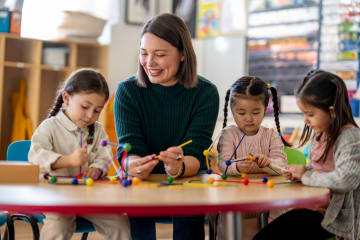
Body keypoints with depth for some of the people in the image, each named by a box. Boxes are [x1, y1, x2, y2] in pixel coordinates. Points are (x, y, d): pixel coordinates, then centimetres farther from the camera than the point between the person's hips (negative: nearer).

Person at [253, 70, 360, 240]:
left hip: (336, 217, -8)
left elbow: (345, 179, -33)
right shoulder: (320, 133, 8)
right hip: (313, 207, 9)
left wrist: (306, 176, -21)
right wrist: (299, 173, 1)